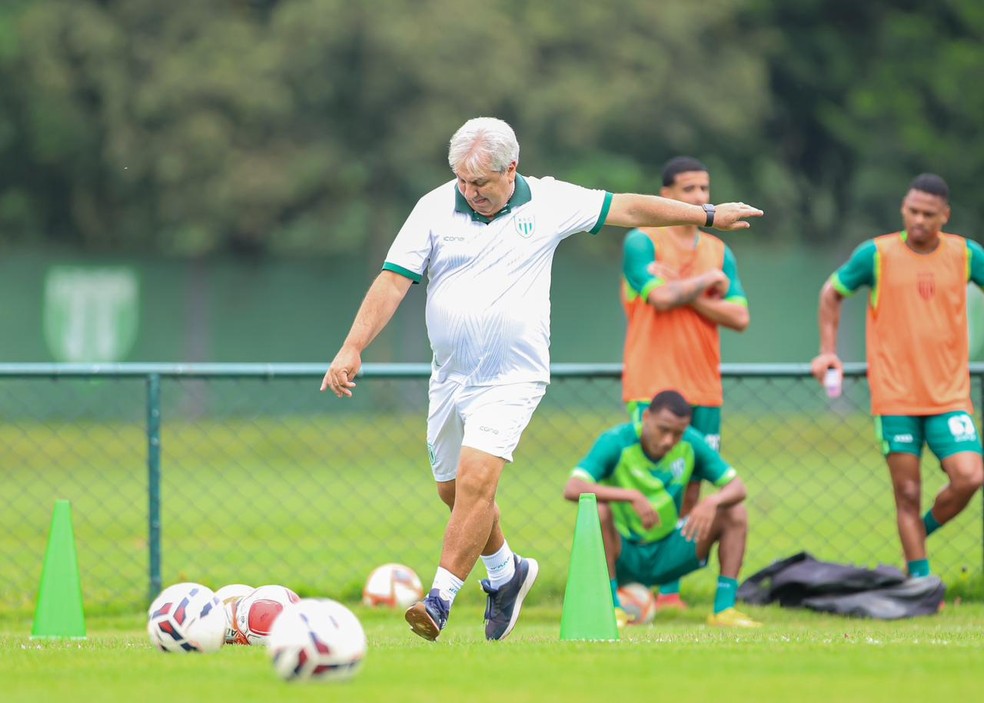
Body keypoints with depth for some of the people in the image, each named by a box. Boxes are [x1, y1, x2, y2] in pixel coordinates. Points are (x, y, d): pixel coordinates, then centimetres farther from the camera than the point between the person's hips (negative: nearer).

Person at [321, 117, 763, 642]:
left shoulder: (550, 202, -2)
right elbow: (392, 282, -6)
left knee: (476, 480, -20)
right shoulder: (435, 209, -3)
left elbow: (626, 209, 9)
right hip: (450, 377, 3)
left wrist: (707, 216, 16)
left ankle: (441, 599, -20)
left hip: (511, 379, -3)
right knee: (453, 491, 14)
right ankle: (506, 572, 39)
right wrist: (352, 348, -16)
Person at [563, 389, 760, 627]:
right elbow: (572, 489, -31)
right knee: (598, 511, -34)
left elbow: (737, 488, -7)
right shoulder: (616, 442, -17)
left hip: (667, 557, 4)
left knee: (735, 514, -10)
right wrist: (632, 496, -41)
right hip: (622, 555, -4)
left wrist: (712, 502, -31)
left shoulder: (691, 444, -6)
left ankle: (724, 609, -13)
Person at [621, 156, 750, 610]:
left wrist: (686, 295, -7)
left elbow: (740, 317, 4)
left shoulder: (718, 251, 14)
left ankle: (670, 587, 6)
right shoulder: (641, 243, -2)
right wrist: (709, 281, -4)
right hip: (653, 385, -5)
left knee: (690, 491, 3)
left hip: (704, 388, 5)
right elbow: (660, 296, -18)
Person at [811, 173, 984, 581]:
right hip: (895, 396, -1)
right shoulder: (876, 254, 0)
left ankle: (924, 530, 14)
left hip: (949, 395, 1)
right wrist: (828, 350, 7)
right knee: (908, 493, -1)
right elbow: (832, 294, 14)